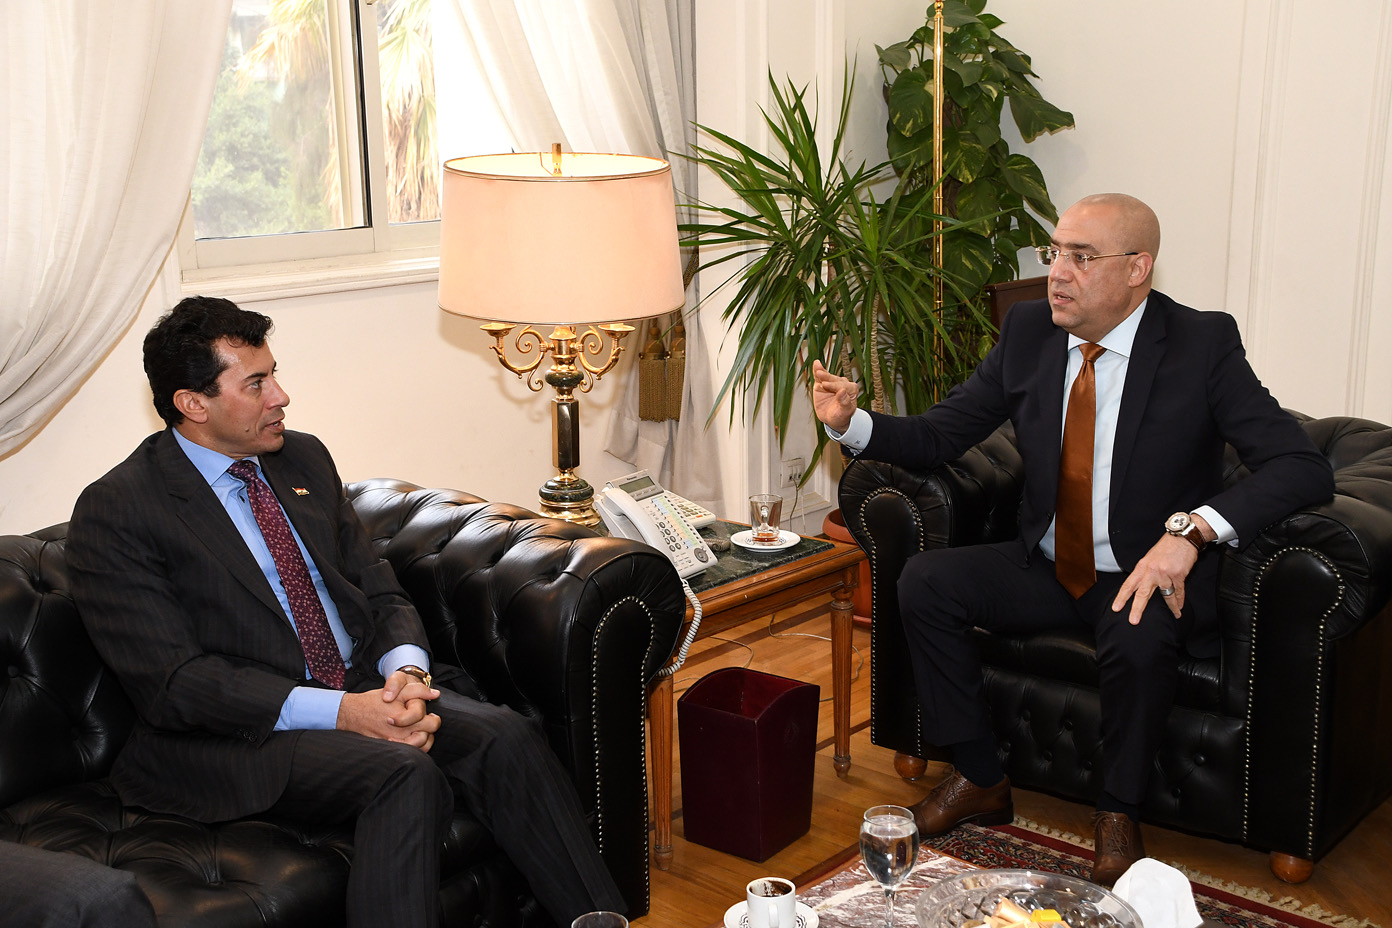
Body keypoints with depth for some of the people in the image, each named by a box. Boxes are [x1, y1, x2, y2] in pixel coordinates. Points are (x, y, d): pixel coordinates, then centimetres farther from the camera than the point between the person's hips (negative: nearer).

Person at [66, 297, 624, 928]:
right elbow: (171, 684, -15)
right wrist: (340, 711, -23)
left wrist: (405, 669, -11)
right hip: (242, 732, -5)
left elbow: (381, 592, 14)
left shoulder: (304, 459, 13)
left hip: (366, 690, 6)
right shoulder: (113, 512, -7)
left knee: (505, 736, -21)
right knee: (407, 774, -32)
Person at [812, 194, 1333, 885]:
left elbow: (1303, 466, -24)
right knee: (923, 581, -14)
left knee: (1138, 642, -35)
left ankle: (1118, 814, -6)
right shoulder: (1029, 330, -2)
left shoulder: (1204, 344, -15)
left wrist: (1191, 531, -39)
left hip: (1148, 575, -4)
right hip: (1047, 568, 5)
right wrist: (851, 423, -18)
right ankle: (979, 779, 2)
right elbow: (938, 436, 2)